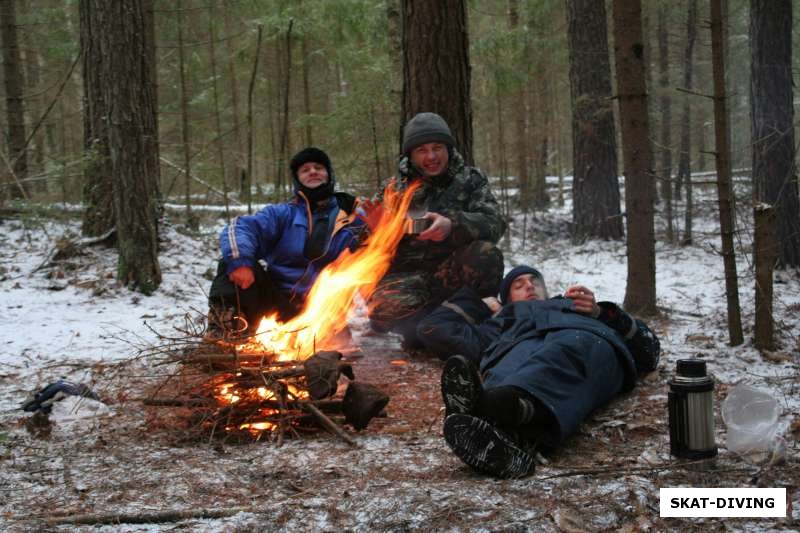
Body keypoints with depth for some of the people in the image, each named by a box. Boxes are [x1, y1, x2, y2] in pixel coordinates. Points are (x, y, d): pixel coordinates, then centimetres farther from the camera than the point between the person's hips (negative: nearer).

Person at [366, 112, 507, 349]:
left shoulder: (471, 179, 9)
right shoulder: (394, 188, 12)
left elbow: (494, 224, -9)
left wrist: (453, 226, -29)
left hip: (453, 273, 0)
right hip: (407, 274, 0)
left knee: (486, 254, -31)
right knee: (384, 307, -34)